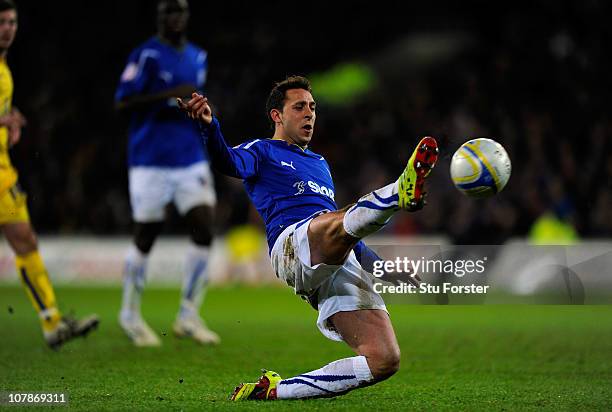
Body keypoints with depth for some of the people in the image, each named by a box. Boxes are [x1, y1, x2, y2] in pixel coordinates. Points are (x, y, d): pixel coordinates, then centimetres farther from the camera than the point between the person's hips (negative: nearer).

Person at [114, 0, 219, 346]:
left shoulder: (198, 58, 14)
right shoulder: (147, 56, -8)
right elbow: (123, 102, -16)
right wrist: (170, 95, -21)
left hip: (192, 160, 6)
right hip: (151, 162, -5)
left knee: (204, 230, -7)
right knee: (145, 238, 2)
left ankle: (189, 316, 3)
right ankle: (131, 315, 21)